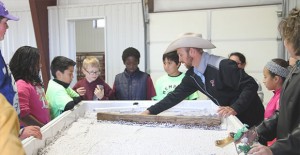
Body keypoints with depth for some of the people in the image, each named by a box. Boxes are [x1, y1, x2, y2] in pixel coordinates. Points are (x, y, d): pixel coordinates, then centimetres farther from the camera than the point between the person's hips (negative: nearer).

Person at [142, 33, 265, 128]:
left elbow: (251, 85, -26)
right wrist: (150, 111, -4)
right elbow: (176, 96, 0)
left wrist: (234, 109, -38)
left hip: (249, 118, -6)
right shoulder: (192, 75, -2)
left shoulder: (223, 66, -26)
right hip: (229, 118, 6)